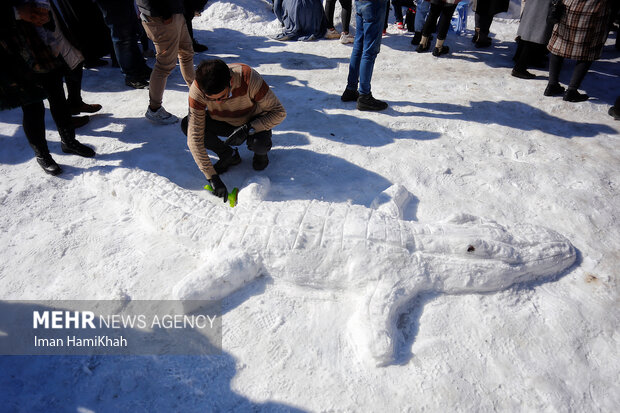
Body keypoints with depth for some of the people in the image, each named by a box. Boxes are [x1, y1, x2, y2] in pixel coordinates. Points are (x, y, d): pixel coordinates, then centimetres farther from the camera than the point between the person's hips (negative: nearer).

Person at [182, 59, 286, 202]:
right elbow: (194, 138, -30)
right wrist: (212, 177, -34)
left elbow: (279, 112, -24)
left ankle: (260, 151, 4)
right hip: (223, 123, 3)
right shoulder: (197, 89, -29)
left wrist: (248, 129, -37)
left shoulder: (249, 78, -34)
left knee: (259, 144, -36)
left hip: (253, 122, -2)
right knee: (187, 124, -23)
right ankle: (229, 156, -1)